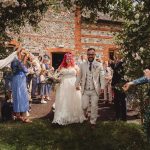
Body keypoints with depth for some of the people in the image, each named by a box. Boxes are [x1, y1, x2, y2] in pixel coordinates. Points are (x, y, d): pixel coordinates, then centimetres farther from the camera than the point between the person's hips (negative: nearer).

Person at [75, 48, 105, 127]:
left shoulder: (99, 65, 2)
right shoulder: (82, 65, 7)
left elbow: (102, 77, 2)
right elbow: (79, 76, 13)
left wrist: (102, 87, -6)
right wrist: (77, 84, 5)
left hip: (95, 90, -1)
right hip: (85, 90, 1)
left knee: (94, 107, 2)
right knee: (84, 106, 0)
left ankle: (93, 122, 19)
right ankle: (85, 112, 36)